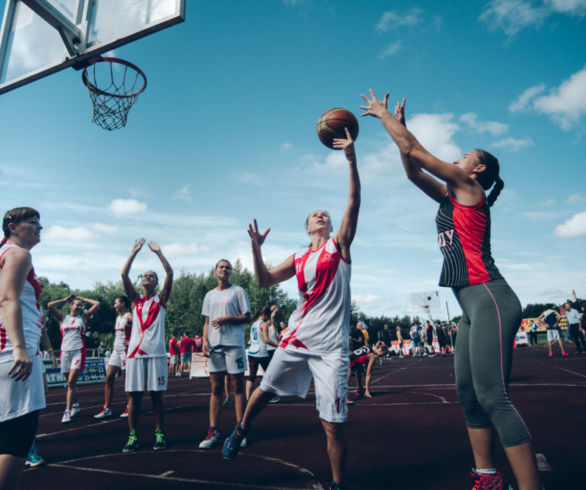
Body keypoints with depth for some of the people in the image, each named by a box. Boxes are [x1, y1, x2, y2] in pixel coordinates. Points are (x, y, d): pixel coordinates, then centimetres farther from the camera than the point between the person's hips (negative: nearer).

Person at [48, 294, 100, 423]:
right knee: (70, 382, 9)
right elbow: (50, 305, 1)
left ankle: (68, 411, -9)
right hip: (65, 352, 2)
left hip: (78, 351, -2)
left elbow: (97, 304, 6)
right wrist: (65, 299, 10)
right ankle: (76, 406, 27)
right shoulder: (63, 318, 12)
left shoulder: (83, 318, 10)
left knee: (71, 382, -11)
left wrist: (82, 299, 14)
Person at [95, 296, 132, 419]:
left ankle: (129, 407, 11)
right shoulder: (118, 318, 16)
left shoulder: (129, 316, -12)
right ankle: (107, 408, 9)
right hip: (116, 350, 9)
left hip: (125, 350, -9)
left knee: (126, 379, 0)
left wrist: (132, 341, -21)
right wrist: (114, 343, 17)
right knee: (108, 378, 4)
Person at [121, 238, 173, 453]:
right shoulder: (135, 299, 13)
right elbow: (124, 275, 3)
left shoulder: (161, 299, 8)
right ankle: (133, 436, 14)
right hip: (135, 352, 2)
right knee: (134, 395, 3)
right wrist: (135, 252, 0)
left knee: (157, 395, 2)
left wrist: (158, 252, -2)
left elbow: (170, 273, -3)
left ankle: (160, 433, 13)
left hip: (156, 352, -2)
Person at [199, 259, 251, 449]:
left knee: (237, 387, 1)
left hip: (234, 344, -4)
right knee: (216, 388, 7)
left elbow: (247, 317, -1)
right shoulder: (209, 295, 16)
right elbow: (207, 321, 17)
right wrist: (205, 340, 2)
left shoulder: (238, 291, 2)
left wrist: (227, 319, -14)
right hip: (214, 345, 4)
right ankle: (213, 431, 13)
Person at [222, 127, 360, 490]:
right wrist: (256, 248, -7)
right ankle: (240, 432, 46)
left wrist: (351, 158, -16)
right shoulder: (299, 259, 13)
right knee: (264, 390, 15)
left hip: (331, 346, -3)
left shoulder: (339, 246, 5)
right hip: (297, 338, 3)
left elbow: (354, 202, -7)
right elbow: (265, 281, 6)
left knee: (334, 425, -3)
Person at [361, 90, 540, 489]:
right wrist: (399, 124, 26)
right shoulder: (454, 197, 21)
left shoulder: (469, 188, -2)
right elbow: (413, 171, 24)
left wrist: (383, 114, 8)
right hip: (474, 305, 10)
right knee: (469, 395, 9)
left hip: (489, 299, -10)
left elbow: (414, 150, -3)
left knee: (493, 397, -14)